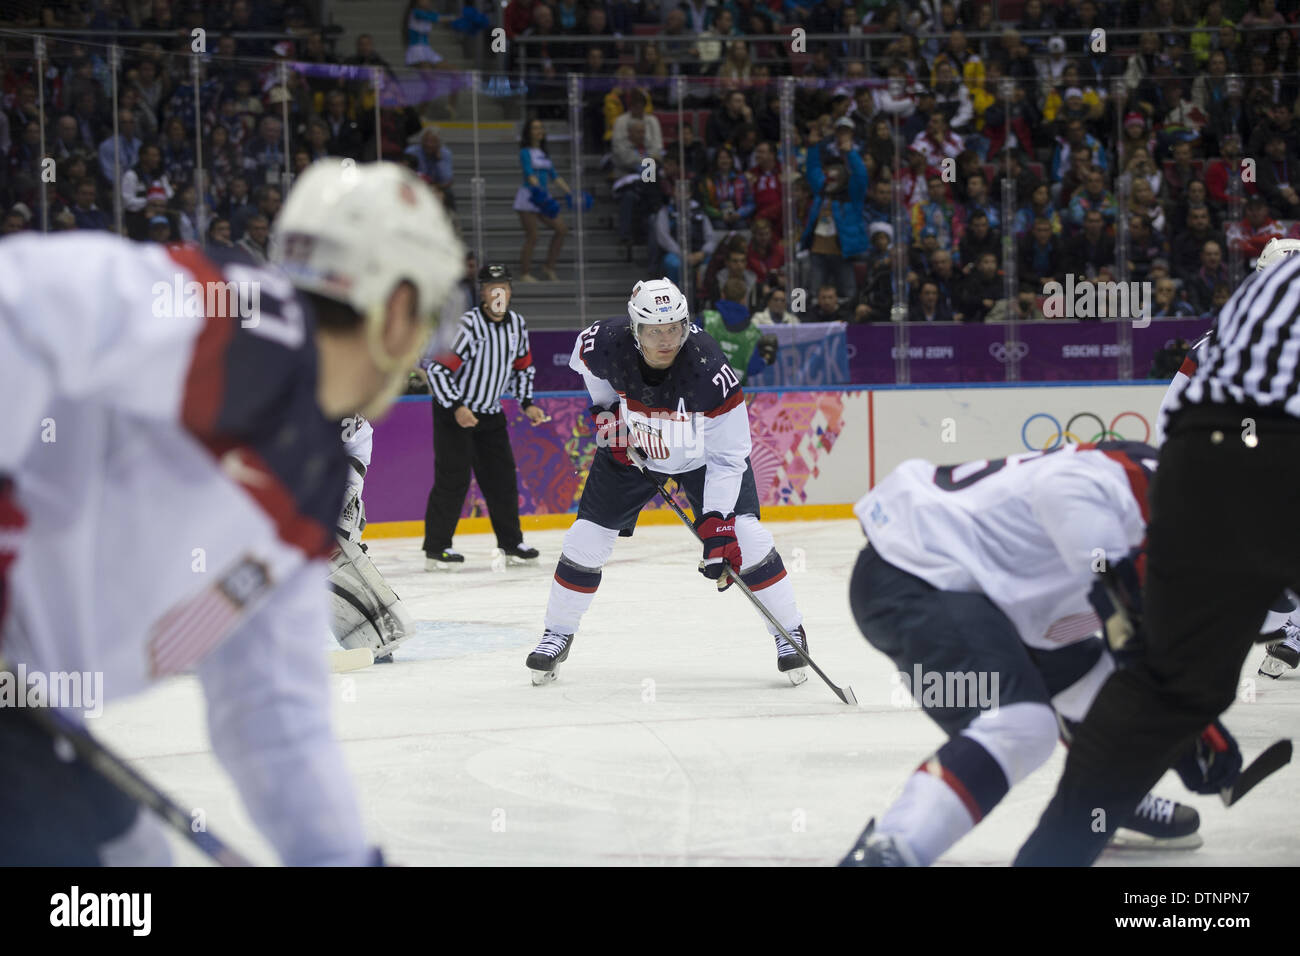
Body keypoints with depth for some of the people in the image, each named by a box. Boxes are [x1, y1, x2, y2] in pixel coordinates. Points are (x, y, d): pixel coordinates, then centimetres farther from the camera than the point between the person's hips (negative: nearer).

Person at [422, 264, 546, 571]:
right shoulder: (467, 325, -21)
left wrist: (527, 403, 6)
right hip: (453, 411, -7)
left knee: (502, 476, 8)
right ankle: (436, 548, -6)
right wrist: (457, 408, -27)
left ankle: (511, 544, 19)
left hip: (490, 413, 7)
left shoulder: (517, 324, 3)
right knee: (453, 477, -11)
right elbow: (437, 367, -22)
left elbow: (523, 366, 17)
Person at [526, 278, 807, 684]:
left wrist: (716, 523, -37)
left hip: (702, 452, -2)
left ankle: (790, 633, 1)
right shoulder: (604, 344, -28)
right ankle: (557, 635, 18)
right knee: (588, 536, -2)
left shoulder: (711, 371, -37)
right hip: (629, 447, 2)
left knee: (744, 536, -15)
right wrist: (605, 408, -5)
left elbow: (727, 456, -31)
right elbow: (585, 361, 2)